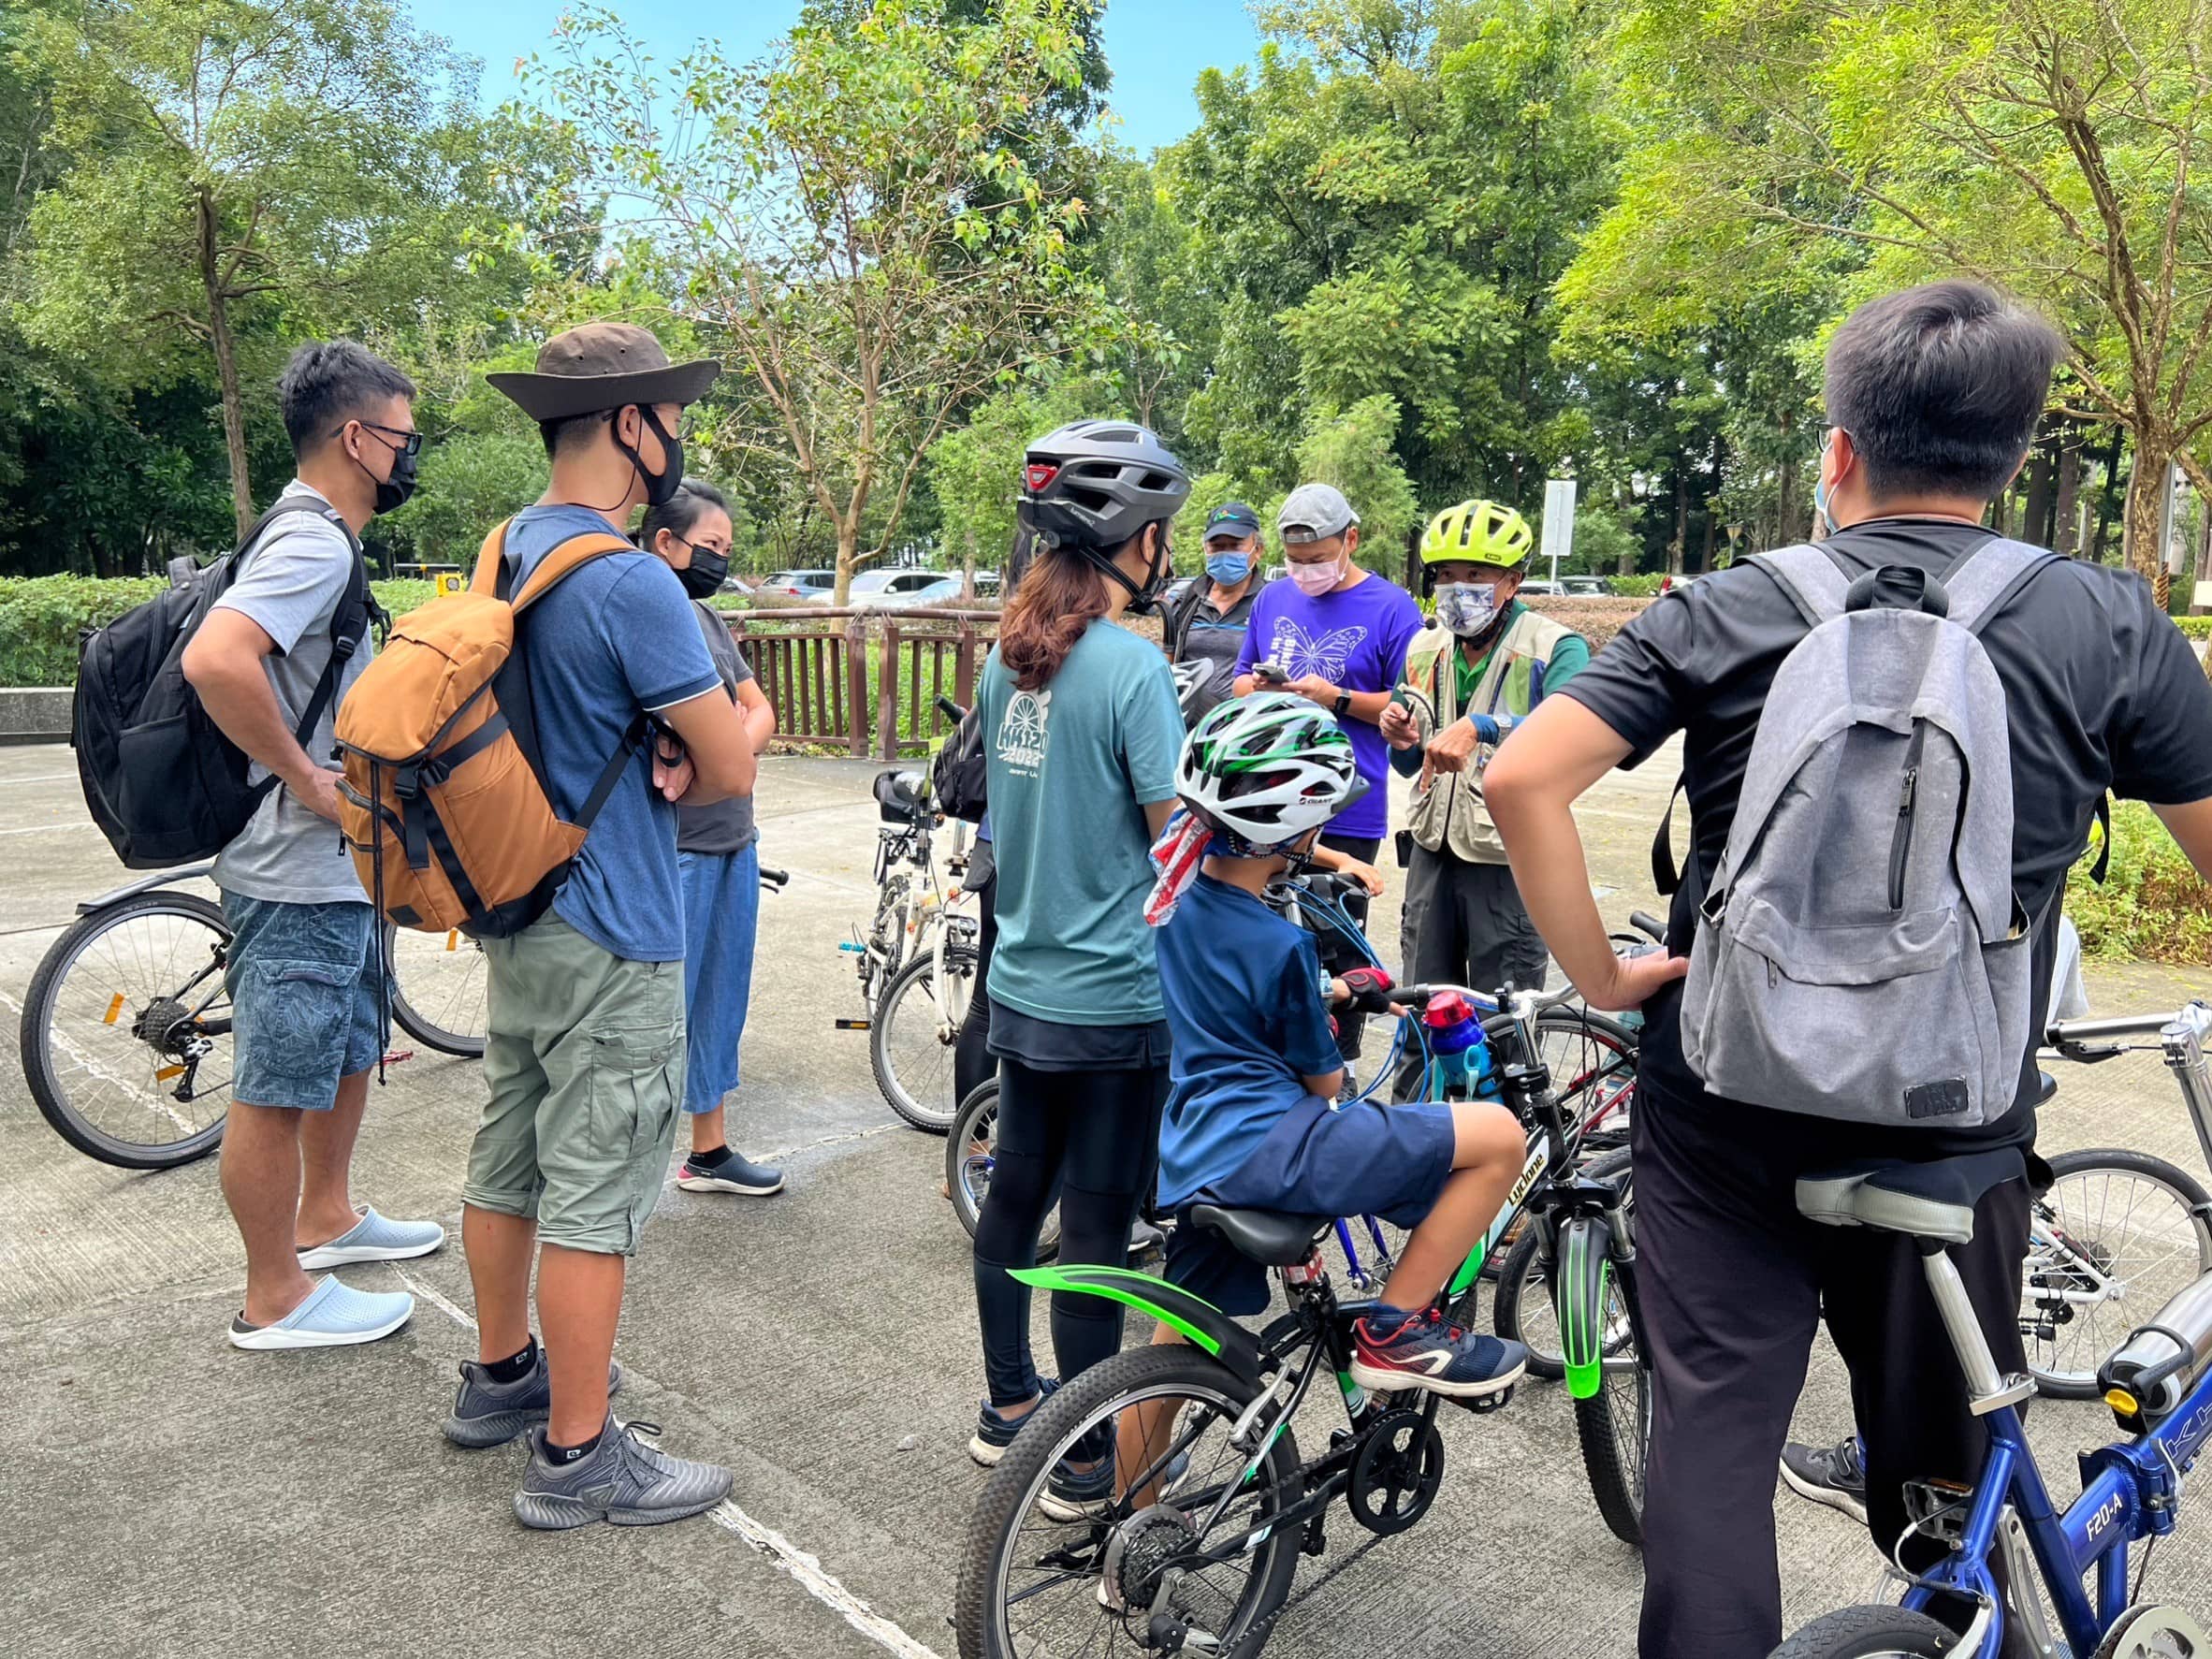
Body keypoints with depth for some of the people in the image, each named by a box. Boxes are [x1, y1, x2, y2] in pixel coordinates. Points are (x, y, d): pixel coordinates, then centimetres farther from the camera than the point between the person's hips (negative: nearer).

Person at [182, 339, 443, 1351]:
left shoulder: (313, 542, 13)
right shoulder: (314, 547, -20)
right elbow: (215, 661, -35)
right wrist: (306, 777, -25)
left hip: (337, 867, 11)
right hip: (298, 877, -11)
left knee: (350, 1048, 24)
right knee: (277, 1087, 2)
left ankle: (326, 1217, 42)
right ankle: (277, 1297, 16)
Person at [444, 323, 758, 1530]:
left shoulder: (506, 551, 7)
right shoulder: (629, 580, -22)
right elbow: (730, 769, -18)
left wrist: (650, 762, -2)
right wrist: (670, 785, 3)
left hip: (515, 911, 10)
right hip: (610, 935, -9)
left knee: (507, 1158, 20)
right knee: (595, 1195, 1)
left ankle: (502, 1376, 37)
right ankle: (576, 1458, 13)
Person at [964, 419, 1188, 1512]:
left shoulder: (1008, 655, 5)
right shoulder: (1131, 663, -19)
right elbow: (1179, 832, -18)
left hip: (1022, 983, 7)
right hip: (1115, 999, -7)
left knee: (1015, 1194, 18)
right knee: (1097, 1224, 5)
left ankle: (1009, 1405, 35)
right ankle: (1090, 1455, 19)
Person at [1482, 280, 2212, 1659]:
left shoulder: (1726, 613, -6)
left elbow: (1522, 779, -16)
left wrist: (1600, 977, -7)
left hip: (1723, 1107, -1)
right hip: (1955, 1127, 2)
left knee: (1713, 1435, 9)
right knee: (1946, 1476, 22)